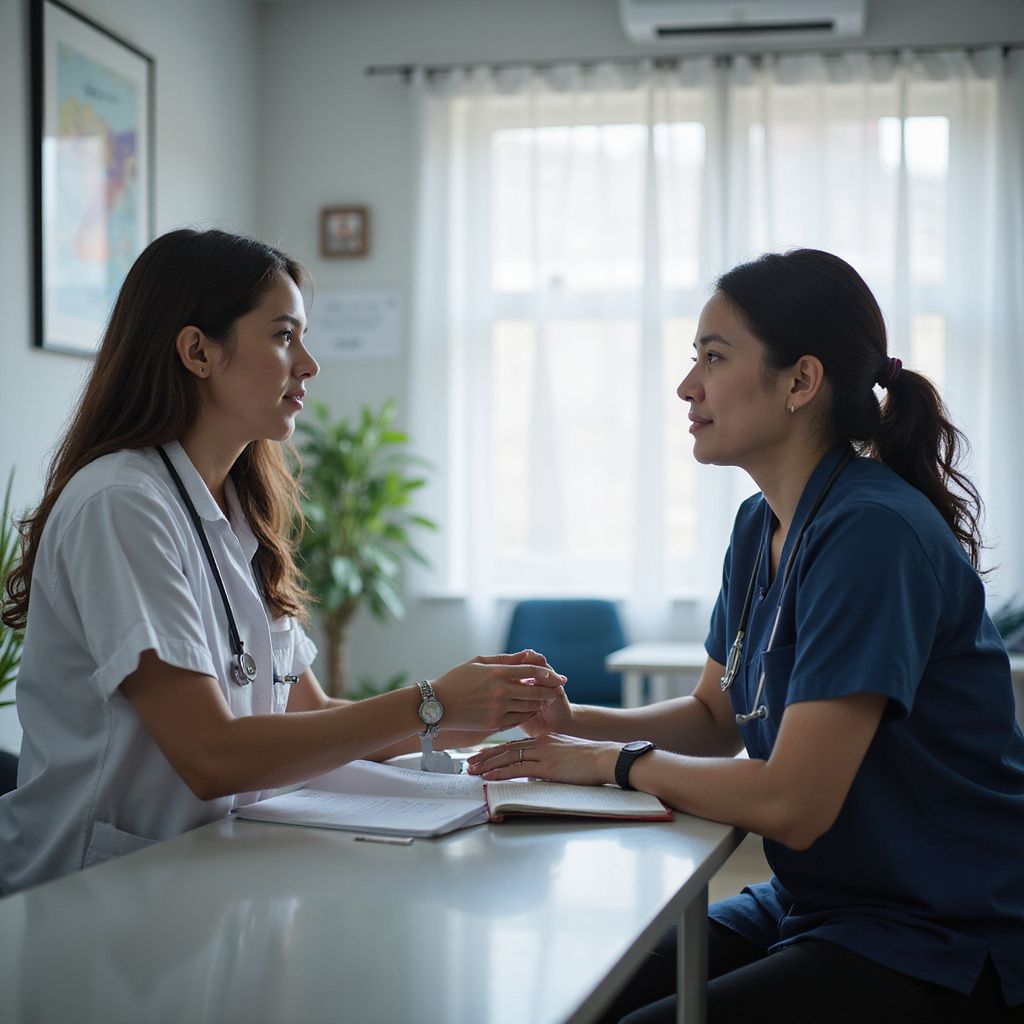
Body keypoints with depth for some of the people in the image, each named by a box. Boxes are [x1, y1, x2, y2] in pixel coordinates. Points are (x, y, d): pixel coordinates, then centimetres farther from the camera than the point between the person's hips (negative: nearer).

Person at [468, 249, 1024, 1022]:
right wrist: (575, 722, 0)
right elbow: (715, 717, 17)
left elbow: (791, 803, -26)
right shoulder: (762, 525, 6)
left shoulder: (873, 534, -23)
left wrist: (615, 761, -11)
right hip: (818, 906, 8)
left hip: (941, 945, -8)